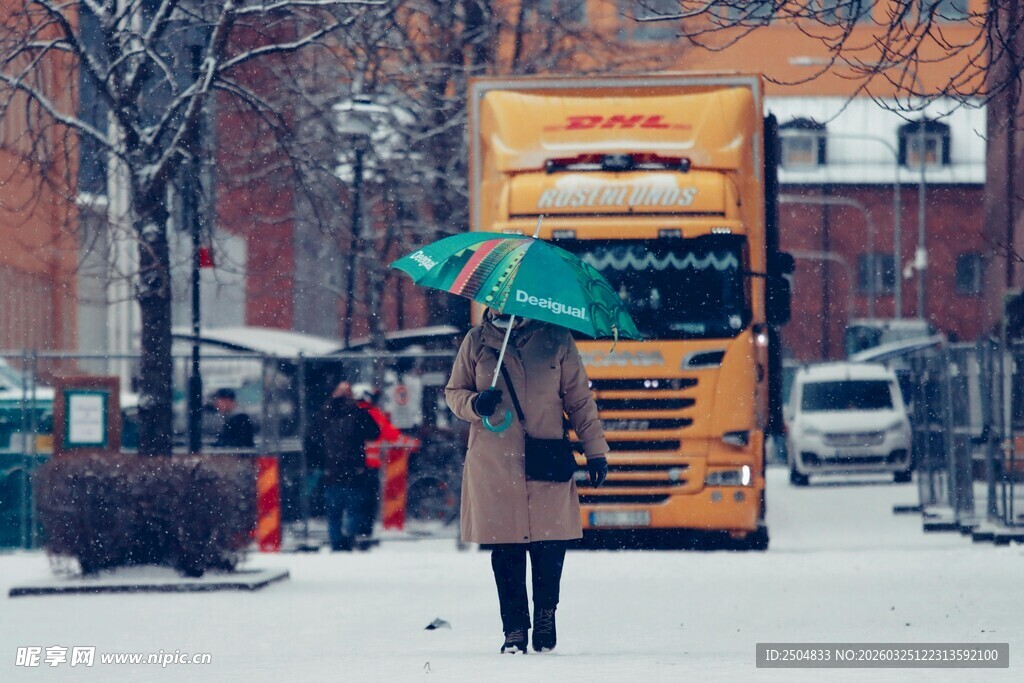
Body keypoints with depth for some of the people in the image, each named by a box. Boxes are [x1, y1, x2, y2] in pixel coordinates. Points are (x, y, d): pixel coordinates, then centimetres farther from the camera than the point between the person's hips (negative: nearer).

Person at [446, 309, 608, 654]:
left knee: (550, 545, -5)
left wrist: (595, 450, 8)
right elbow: (454, 392, 13)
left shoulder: (557, 340, 6)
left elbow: (579, 399, 11)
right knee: (505, 551, -1)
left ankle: (545, 614, 17)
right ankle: (514, 629, 9)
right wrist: (475, 404, -10)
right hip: (494, 467, 1)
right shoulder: (478, 341, 7)